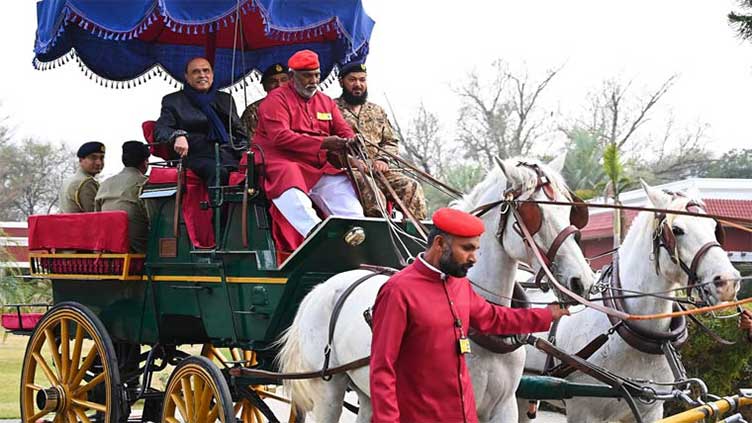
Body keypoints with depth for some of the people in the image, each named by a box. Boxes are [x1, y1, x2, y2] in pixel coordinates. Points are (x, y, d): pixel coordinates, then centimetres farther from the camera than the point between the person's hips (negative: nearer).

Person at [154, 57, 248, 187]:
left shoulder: (226, 99, 28)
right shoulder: (174, 101, 17)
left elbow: (239, 131, 27)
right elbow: (160, 130, 5)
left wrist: (246, 150, 5)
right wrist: (178, 136, -19)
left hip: (231, 153, 3)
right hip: (198, 156, -3)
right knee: (218, 172, -39)